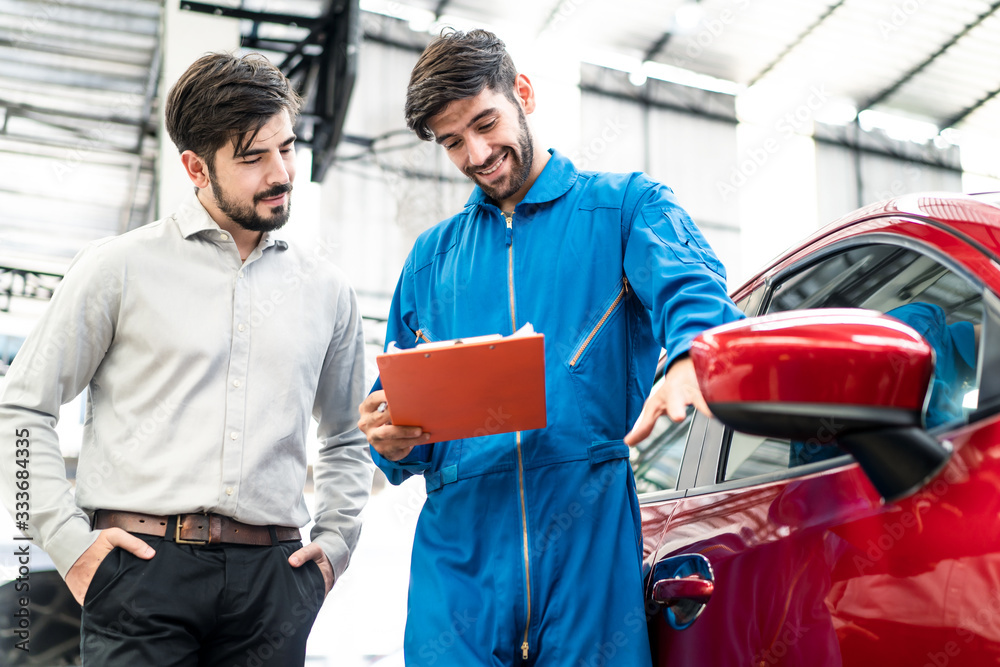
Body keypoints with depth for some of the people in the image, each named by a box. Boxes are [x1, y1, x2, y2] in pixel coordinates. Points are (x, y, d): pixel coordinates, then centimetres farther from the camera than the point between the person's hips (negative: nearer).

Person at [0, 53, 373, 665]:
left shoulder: (327, 289, 12)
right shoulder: (121, 267, 2)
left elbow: (346, 437, 24)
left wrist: (335, 543, 13)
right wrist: (70, 543, -3)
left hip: (272, 575, 3)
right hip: (143, 566, -2)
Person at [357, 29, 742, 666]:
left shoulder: (626, 204, 10)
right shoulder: (432, 255, 21)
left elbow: (690, 289, -10)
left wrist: (689, 358, -34)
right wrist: (391, 440, -4)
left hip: (592, 537, -2)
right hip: (458, 547, 3)